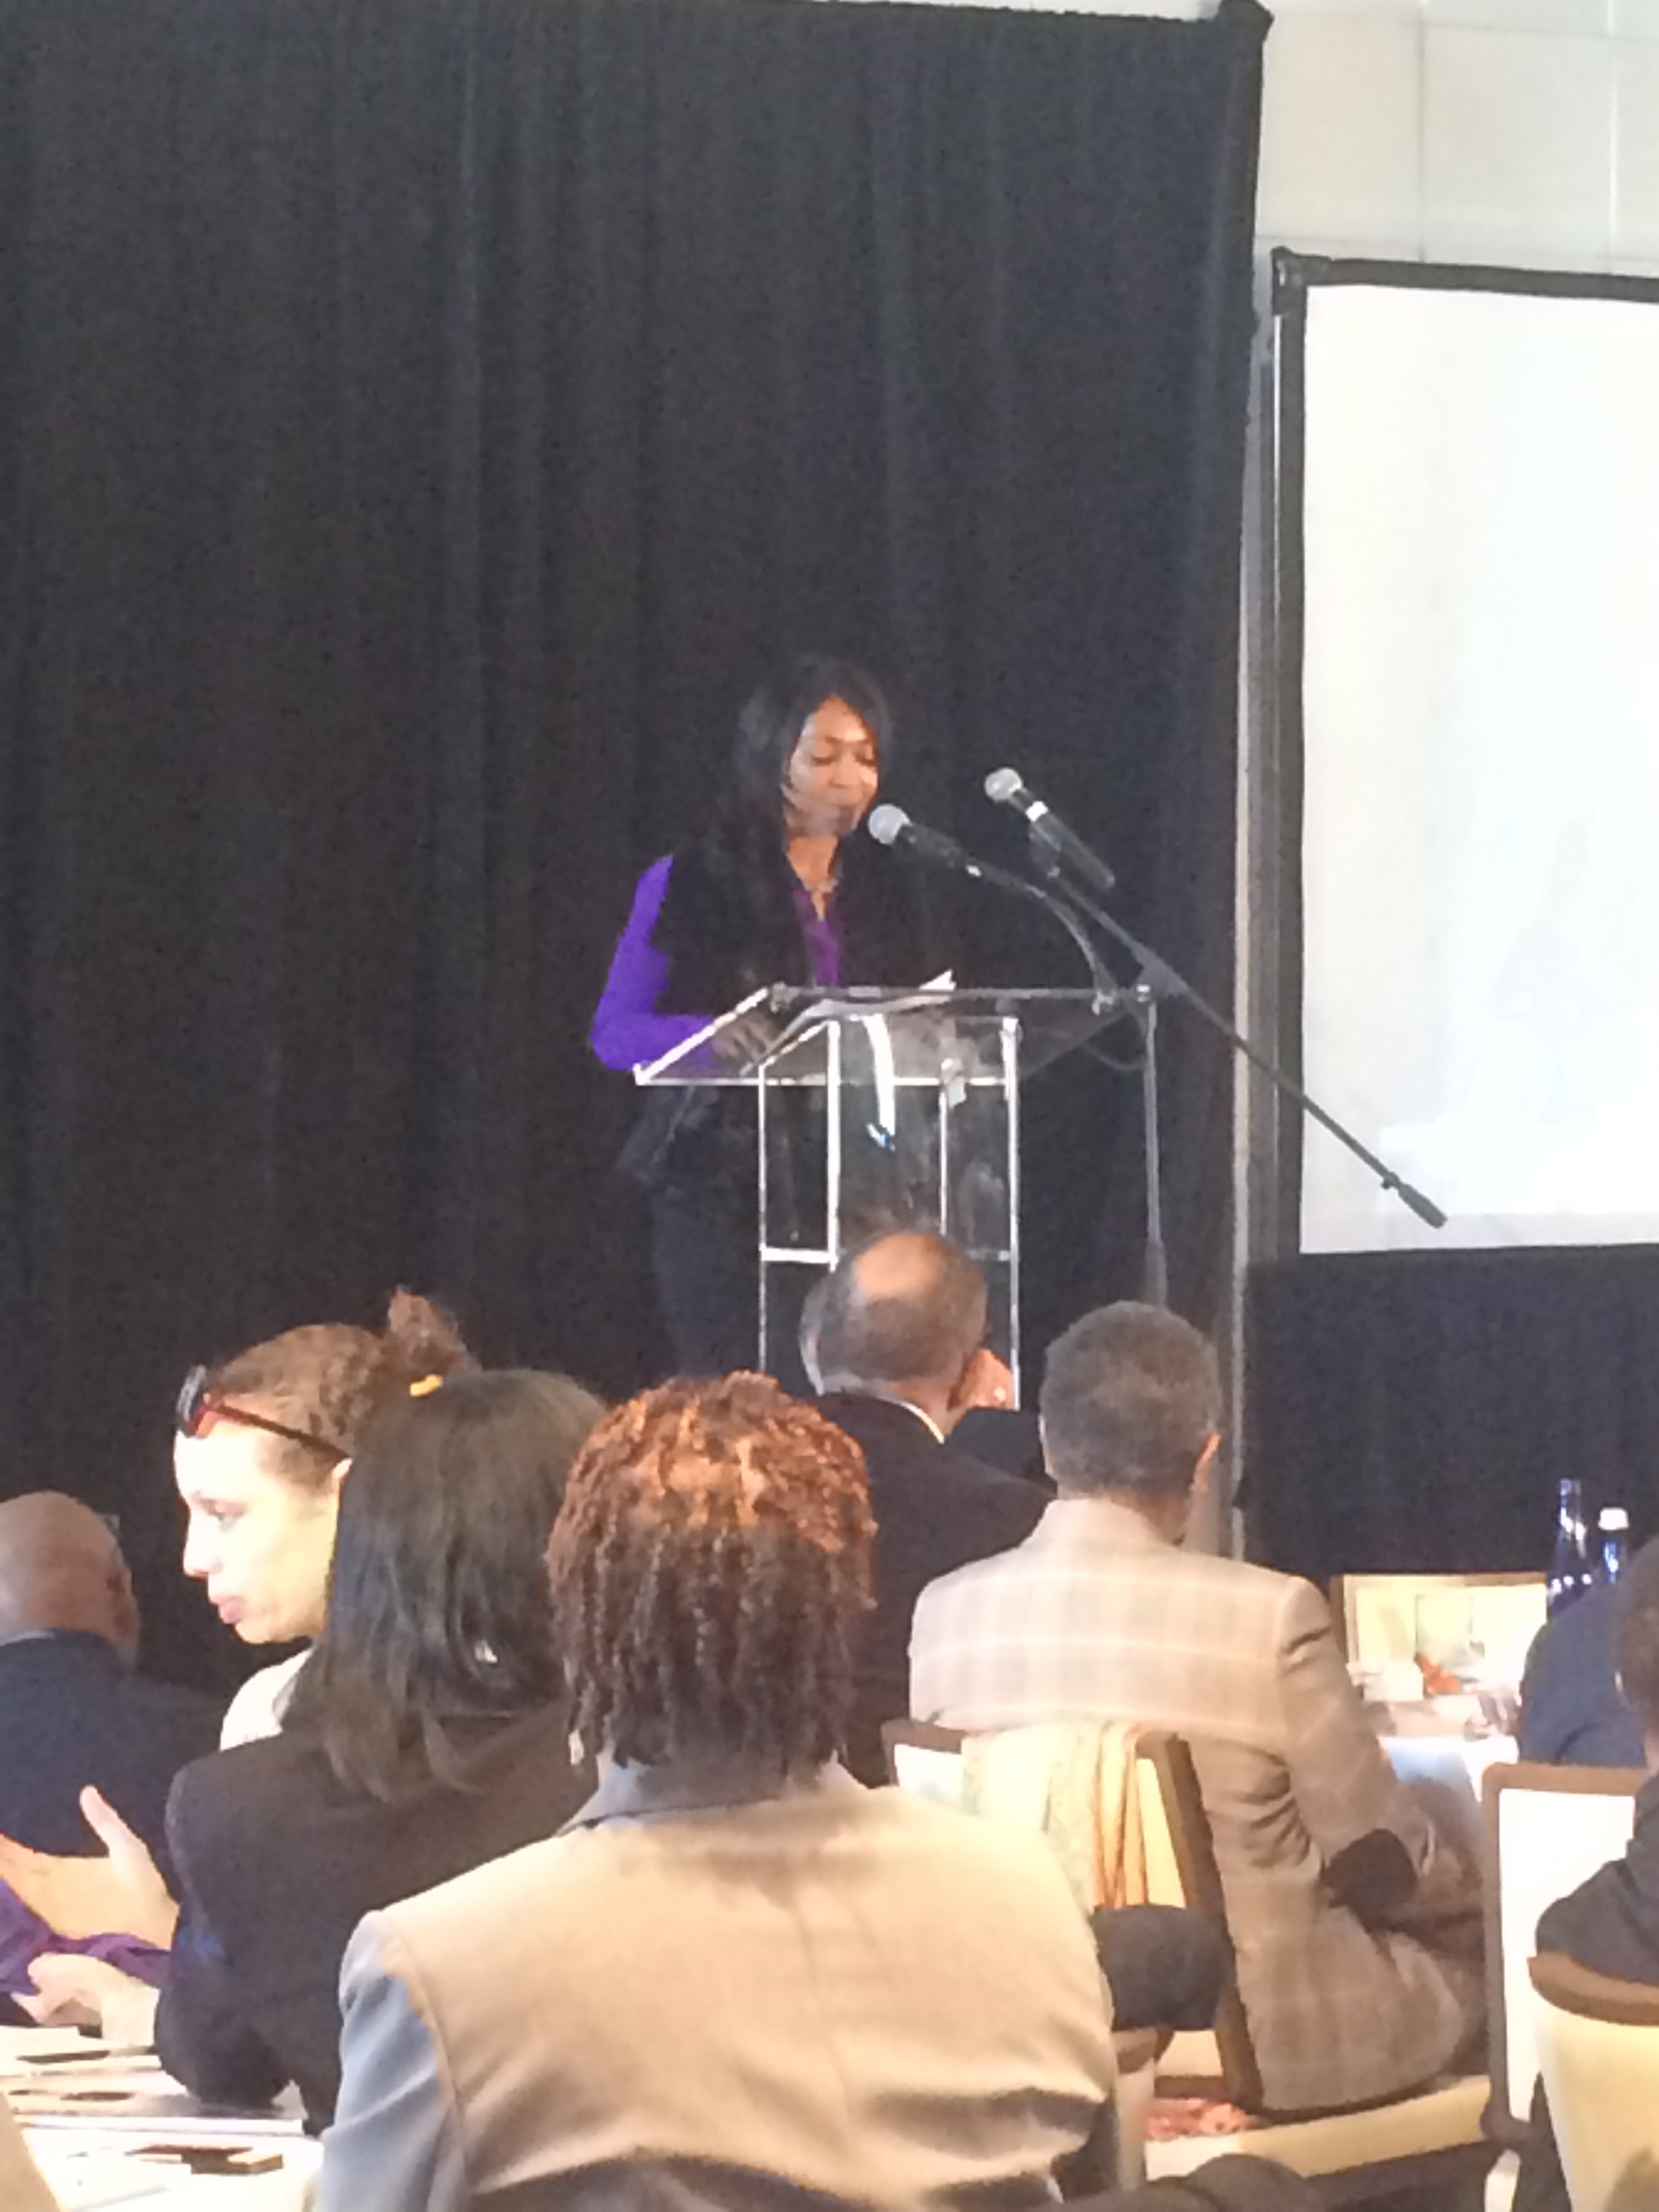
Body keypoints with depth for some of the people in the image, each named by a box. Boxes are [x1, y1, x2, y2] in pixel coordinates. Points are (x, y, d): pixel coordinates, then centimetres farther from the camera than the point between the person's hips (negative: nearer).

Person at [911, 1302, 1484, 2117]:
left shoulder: (943, 1612, -6)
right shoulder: (1269, 1616, -19)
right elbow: (1379, 1858, -7)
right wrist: (1469, 1902, 15)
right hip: (1260, 2039, -5)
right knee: (1470, 1959, 23)